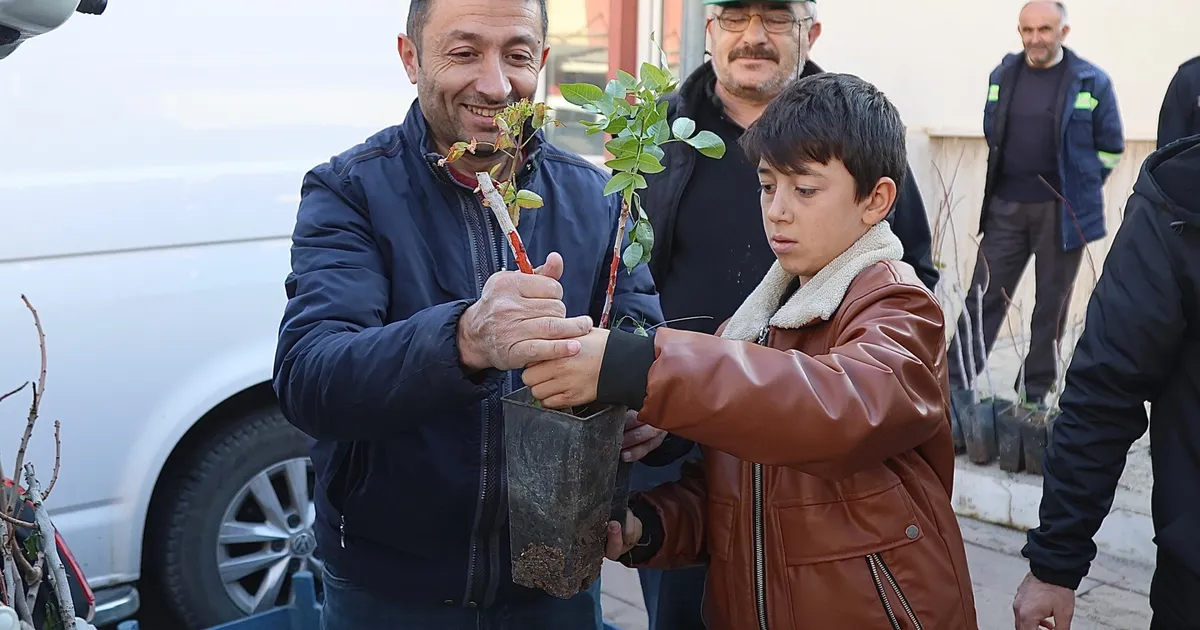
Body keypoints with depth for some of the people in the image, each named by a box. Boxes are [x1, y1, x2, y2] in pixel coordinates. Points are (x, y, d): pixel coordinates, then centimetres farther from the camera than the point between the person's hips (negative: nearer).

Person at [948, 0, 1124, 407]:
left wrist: (1077, 187, 3)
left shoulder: (1093, 82, -4)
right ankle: (954, 384, 7)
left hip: (1061, 211, -2)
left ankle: (1034, 393, 16)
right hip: (1006, 206, 3)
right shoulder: (1002, 75, 7)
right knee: (984, 296, 2)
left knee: (1051, 304, 6)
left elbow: (1111, 148, 3)